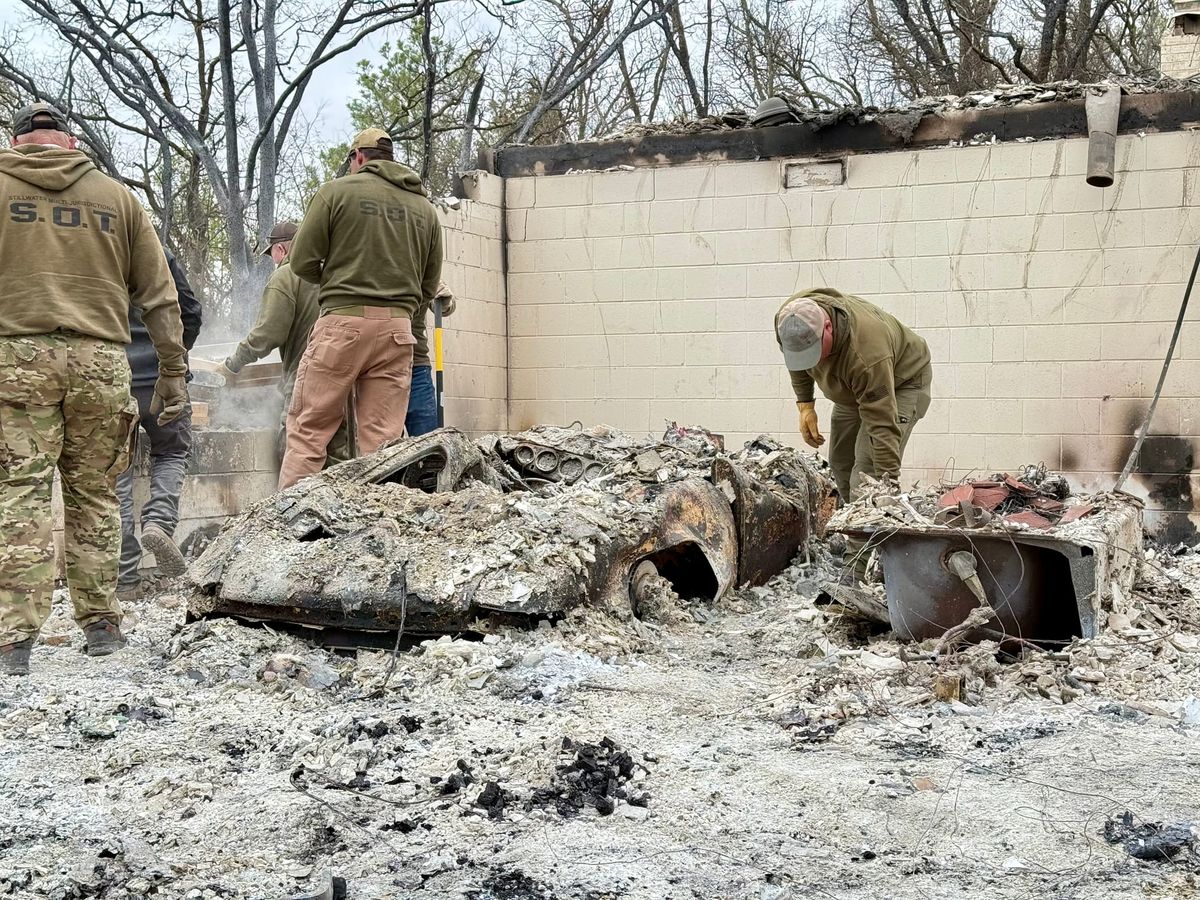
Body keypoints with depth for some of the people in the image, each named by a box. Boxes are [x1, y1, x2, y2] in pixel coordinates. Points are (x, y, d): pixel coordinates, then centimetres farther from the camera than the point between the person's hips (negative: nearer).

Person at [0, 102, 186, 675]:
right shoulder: (116, 197, 13)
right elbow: (159, 296, 12)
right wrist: (173, 374, 15)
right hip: (100, 359, 2)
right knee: (93, 493, 11)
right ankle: (100, 624, 16)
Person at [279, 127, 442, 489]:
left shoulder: (337, 191, 1)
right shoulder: (425, 209, 14)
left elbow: (302, 262, 0)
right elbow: (429, 287, 15)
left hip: (343, 321, -3)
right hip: (397, 329, 4)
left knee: (308, 430, 1)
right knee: (382, 438, 4)